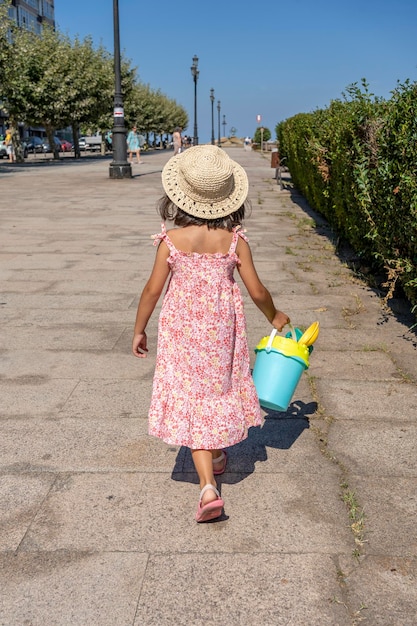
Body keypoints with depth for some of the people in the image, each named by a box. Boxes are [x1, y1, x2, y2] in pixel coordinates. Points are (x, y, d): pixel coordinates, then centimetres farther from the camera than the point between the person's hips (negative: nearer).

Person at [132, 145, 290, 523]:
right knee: (220, 388, 23)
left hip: (182, 330, -2)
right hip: (222, 329, 2)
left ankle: (208, 487, -4)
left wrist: (139, 330, 7)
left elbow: (153, 290, -8)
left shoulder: (171, 241, -13)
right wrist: (274, 317, 14)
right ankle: (217, 455, 46)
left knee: (191, 397, 5)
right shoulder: (235, 239, -10)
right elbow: (257, 291, -6)